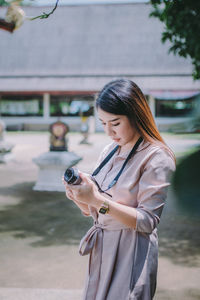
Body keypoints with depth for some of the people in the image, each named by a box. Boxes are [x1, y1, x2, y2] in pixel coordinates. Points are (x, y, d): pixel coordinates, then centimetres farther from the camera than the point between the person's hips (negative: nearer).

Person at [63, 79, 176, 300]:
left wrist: (98, 200, -25)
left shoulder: (157, 157, -13)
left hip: (131, 254, -6)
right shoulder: (109, 152, 8)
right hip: (101, 251, 7)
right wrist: (78, 197, -9)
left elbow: (147, 221, -18)